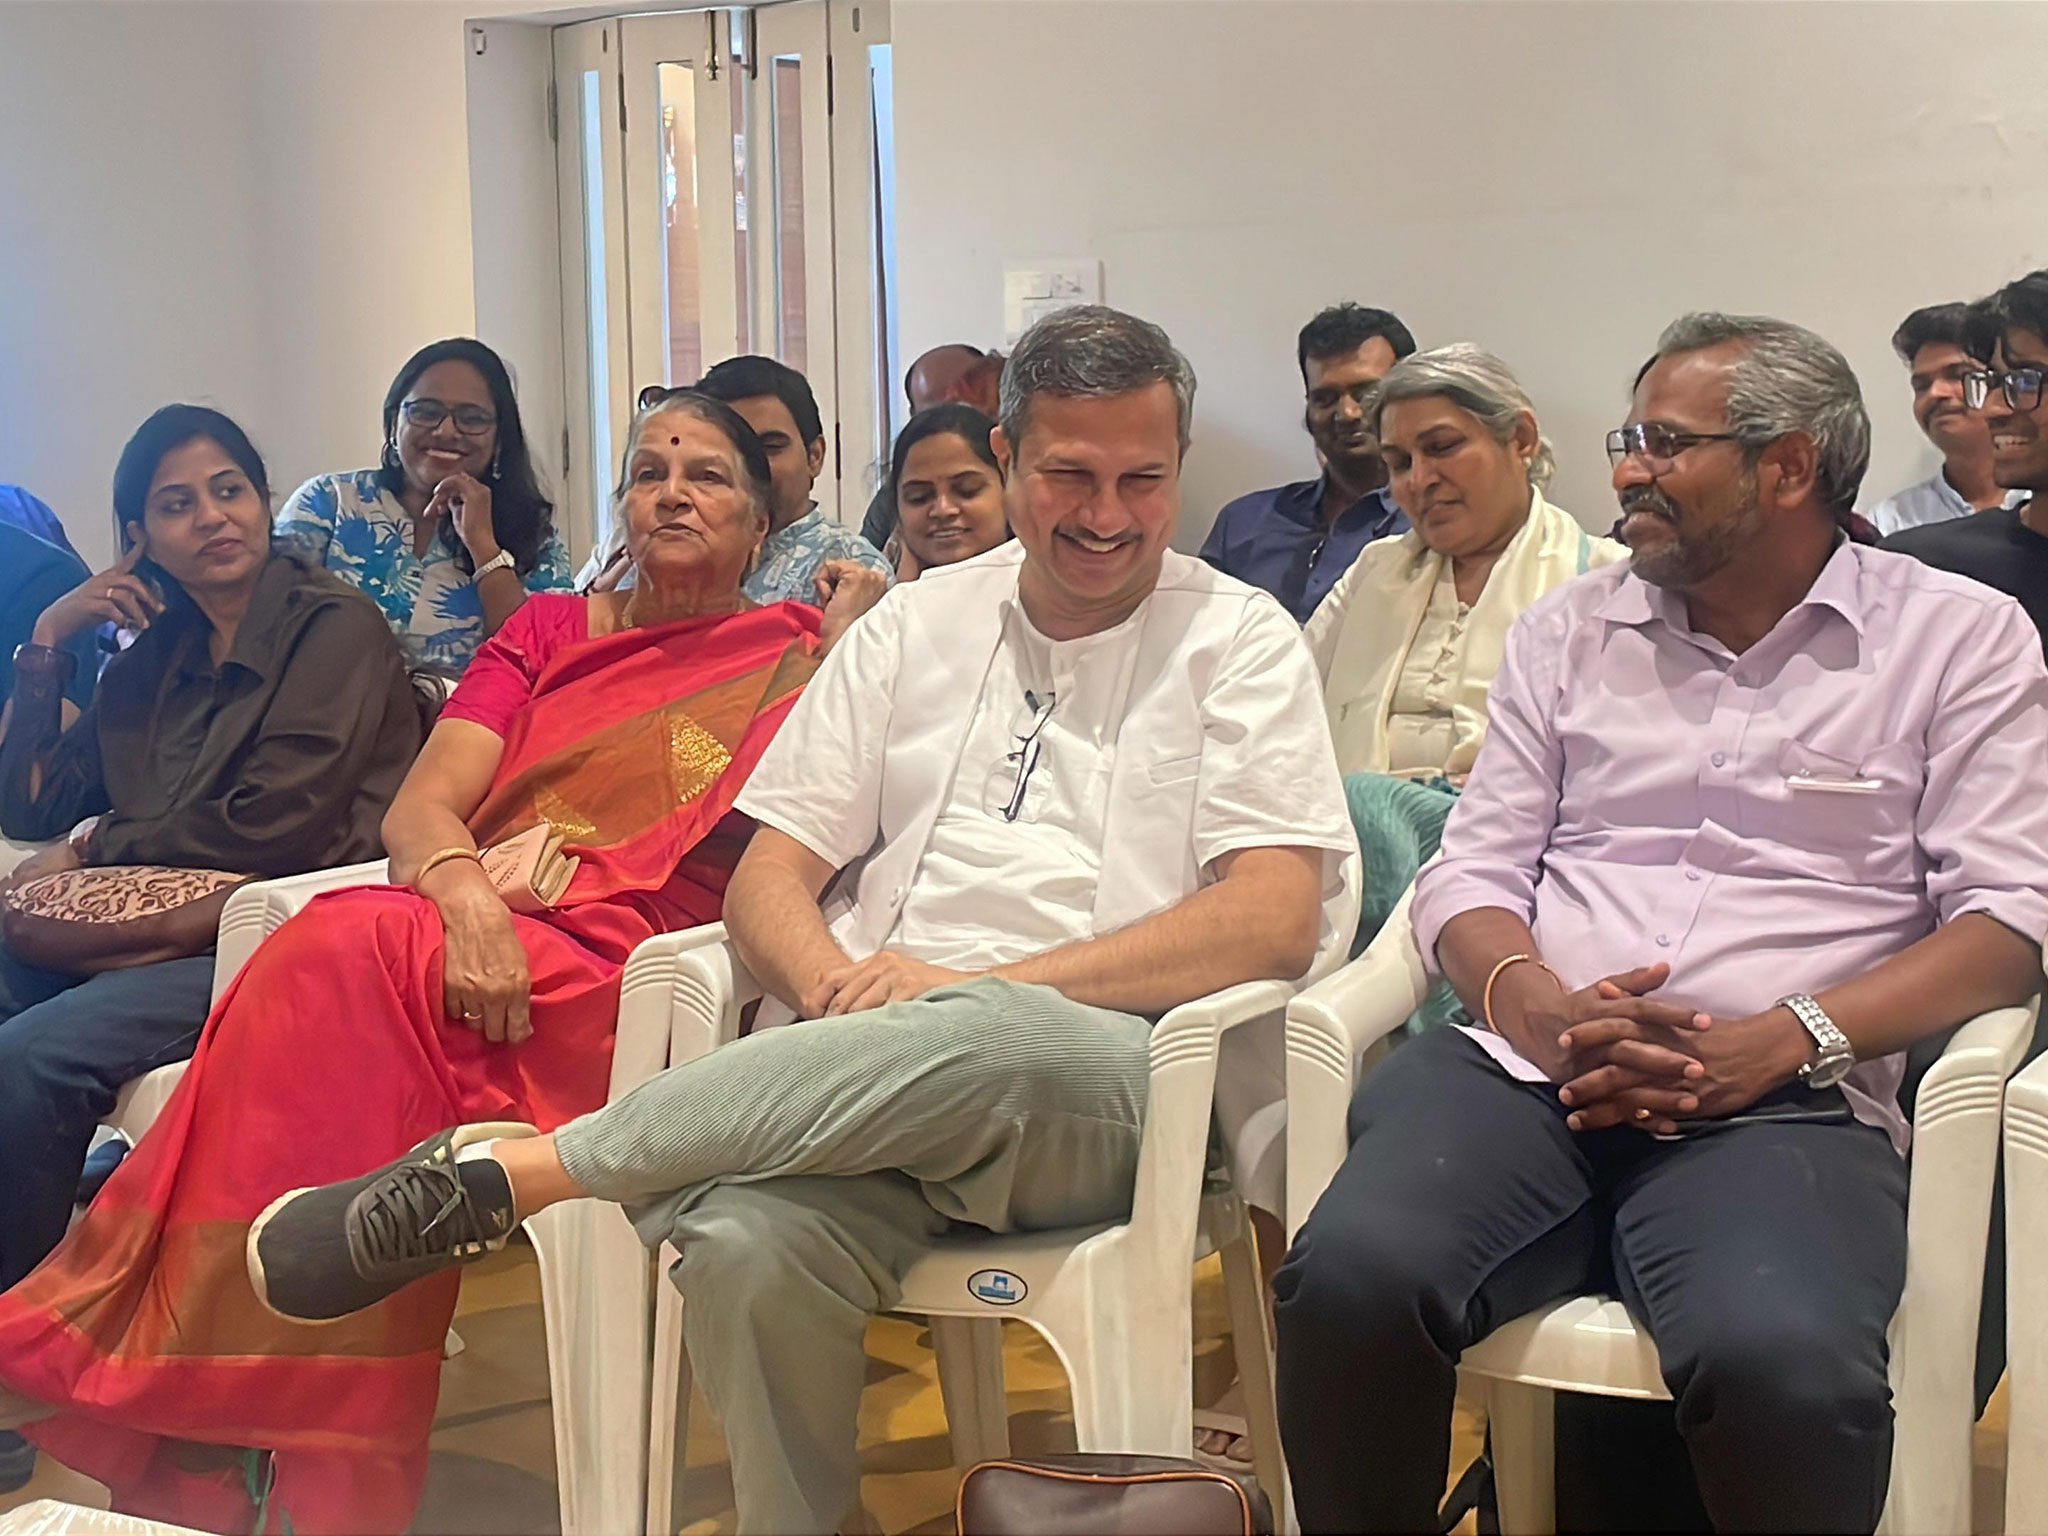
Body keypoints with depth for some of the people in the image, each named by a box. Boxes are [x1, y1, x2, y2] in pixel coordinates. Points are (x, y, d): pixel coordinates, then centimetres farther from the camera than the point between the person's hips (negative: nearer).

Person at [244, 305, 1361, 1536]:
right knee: (749, 1242, -34)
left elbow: (1279, 919, -5)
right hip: (869, 1079, 2)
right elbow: (768, 879, 14)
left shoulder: (1239, 639, 8)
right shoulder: (921, 623, 18)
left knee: (996, 1045, -39)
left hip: (1106, 1082, -2)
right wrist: (841, 993, -11)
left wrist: (978, 987, -14)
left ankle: (502, 1170, -26)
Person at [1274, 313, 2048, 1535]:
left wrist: (1779, 1041, -14)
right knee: (1348, 1282, -29)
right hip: (1525, 1070, 3)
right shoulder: (1571, 629, 19)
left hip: (1784, 1105, -2)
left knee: (1785, 1365, -35)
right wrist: (1544, 1012, -10)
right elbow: (1474, 872, 13)